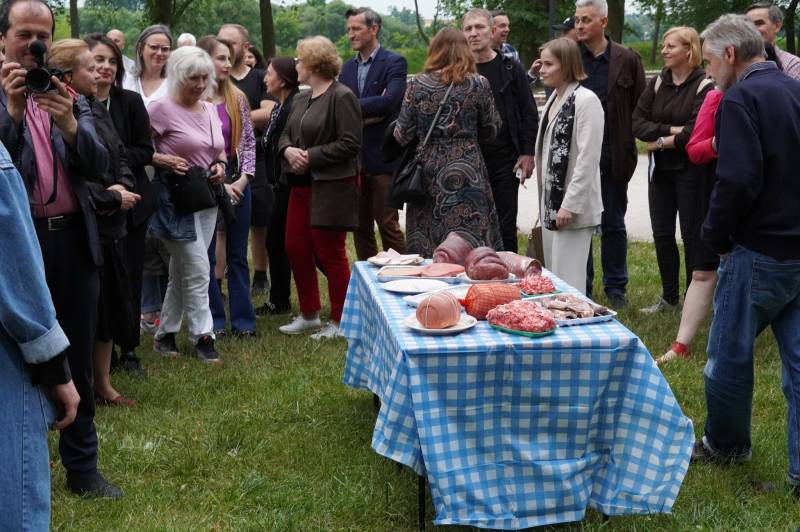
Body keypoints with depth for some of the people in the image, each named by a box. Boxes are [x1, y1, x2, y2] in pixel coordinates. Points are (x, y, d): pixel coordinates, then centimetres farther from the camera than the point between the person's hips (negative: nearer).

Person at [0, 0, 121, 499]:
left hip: (75, 239, 4)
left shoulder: (72, 98, 7)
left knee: (77, 359, 12)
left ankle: (82, 466, 24)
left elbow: (100, 162, -4)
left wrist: (70, 124, -22)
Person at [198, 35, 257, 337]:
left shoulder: (237, 98, 3)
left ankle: (243, 320, 15)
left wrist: (244, 178, -7)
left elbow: (249, 142, 6)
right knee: (206, 256, 6)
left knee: (238, 255, 9)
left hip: (237, 183, 4)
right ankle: (214, 320, 16)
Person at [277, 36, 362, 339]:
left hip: (332, 186, -9)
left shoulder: (341, 97, -12)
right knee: (295, 249, 11)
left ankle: (340, 321, 12)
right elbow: (286, 134, 19)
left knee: (330, 254, -2)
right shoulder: (301, 99, 14)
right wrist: (288, 150, -5)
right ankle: (309, 314, 26)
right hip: (302, 185, 9)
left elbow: (350, 143, -17)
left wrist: (311, 156, -17)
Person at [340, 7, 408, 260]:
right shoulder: (348, 67, 13)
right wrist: (367, 113, -14)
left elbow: (389, 101, -20)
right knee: (360, 225, 11)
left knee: (387, 223, -3)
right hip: (355, 157, 6)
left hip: (382, 156, -6)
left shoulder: (394, 62, -5)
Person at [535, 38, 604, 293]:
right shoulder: (554, 99, 14)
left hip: (573, 208, -9)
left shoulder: (586, 100, -12)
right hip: (551, 204, 9)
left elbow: (588, 159, -17)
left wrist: (570, 205, -19)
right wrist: (545, 202, 15)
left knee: (567, 282, -6)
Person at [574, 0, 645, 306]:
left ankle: (615, 287, 20)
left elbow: (639, 107, 0)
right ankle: (581, 288, 19)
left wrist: (627, 145, -6)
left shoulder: (627, 60, -1)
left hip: (613, 156, -1)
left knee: (613, 224, 10)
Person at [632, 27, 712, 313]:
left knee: (692, 235, 2)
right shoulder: (657, 83, 7)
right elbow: (638, 122, -2)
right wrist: (670, 130, -15)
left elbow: (694, 132, -19)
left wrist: (661, 142, -9)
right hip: (661, 170, 6)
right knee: (662, 235, 10)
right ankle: (669, 297, 23)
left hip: (690, 170, -6)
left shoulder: (704, 86, -11)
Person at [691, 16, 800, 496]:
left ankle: (726, 444, 29)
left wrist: (716, 235, -7)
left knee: (730, 353, 11)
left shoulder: (740, 100, -14)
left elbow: (738, 181, -23)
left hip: (761, 252, -7)